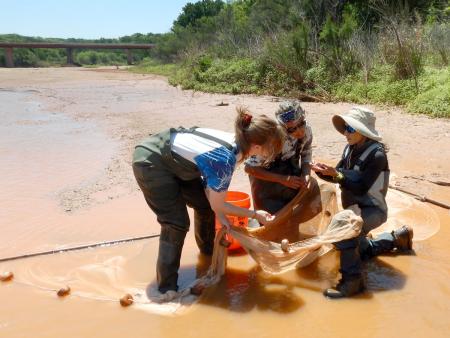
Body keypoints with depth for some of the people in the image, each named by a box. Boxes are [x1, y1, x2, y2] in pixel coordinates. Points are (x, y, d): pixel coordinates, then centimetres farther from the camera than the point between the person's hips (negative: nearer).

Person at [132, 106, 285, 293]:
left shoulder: (233, 140, -8)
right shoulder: (225, 161, -32)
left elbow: (208, 182, 1)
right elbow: (218, 205, -16)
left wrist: (220, 215, -6)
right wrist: (255, 214, -7)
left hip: (172, 158, 9)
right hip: (150, 164, -9)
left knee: (205, 204, 14)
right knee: (177, 224, -12)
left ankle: (208, 250, 38)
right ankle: (166, 289, 1)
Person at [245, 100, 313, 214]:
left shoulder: (306, 130, -18)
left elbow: (306, 156, -2)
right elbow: (249, 168, -27)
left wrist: (306, 176, -23)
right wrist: (282, 179, -31)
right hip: (266, 176, -5)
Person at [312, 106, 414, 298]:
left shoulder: (377, 155, -25)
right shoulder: (351, 149, -4)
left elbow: (361, 187, -30)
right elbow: (340, 175, -1)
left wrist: (337, 174, -36)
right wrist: (324, 171, -20)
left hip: (372, 209, -9)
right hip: (354, 208, 9)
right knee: (362, 250, 28)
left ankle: (352, 280, -26)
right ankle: (399, 237, 46)